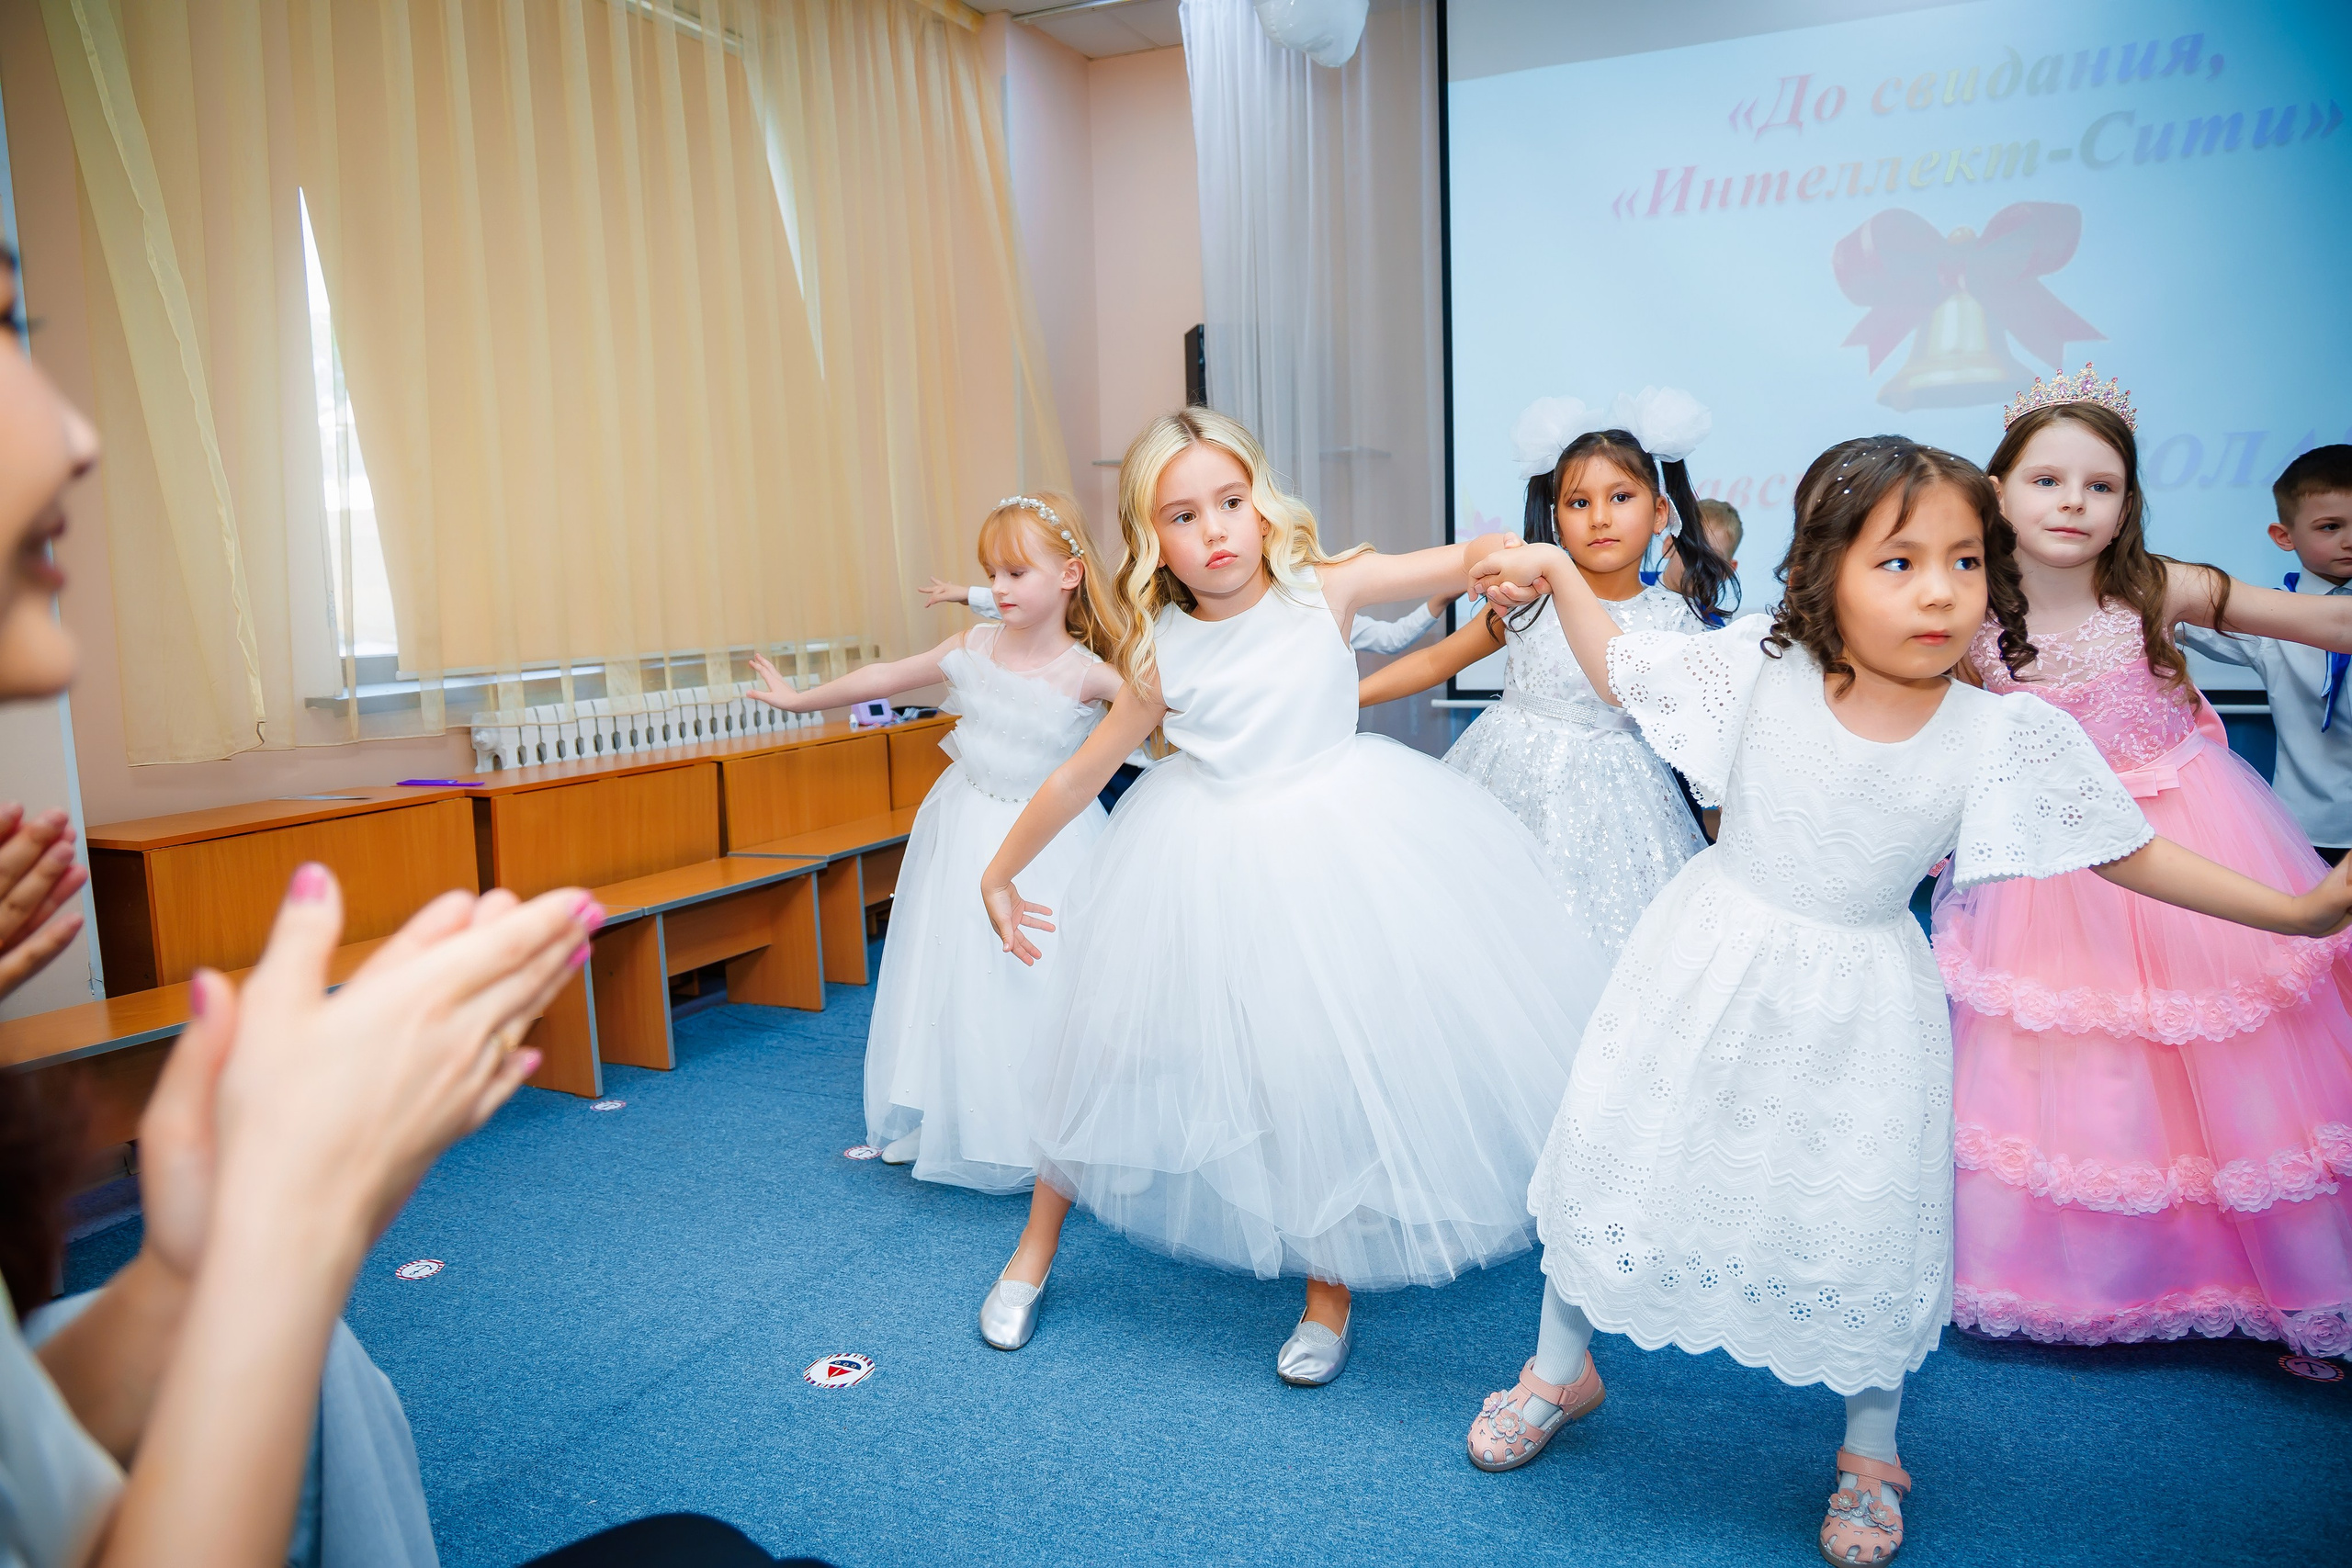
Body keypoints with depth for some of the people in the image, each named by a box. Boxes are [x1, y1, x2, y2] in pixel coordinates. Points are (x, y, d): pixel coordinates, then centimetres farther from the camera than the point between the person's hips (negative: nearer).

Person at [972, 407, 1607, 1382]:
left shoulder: (1322, 588, -7)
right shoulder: (1162, 652, -5)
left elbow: (1464, 559, -4)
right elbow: (1080, 773, 4)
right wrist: (1001, 872, 12)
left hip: (1334, 846, -1)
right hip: (1211, 863, 1)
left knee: (1332, 1056, 1)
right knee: (1122, 1043, 8)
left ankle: (1331, 1291, 26)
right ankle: (1034, 1252, 32)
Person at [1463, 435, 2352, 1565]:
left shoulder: (2013, 736, -13)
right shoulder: (1759, 668, -15)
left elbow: (2132, 855, -2)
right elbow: (1620, 671, 0)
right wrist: (1558, 572, -7)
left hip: (1859, 1007, 0)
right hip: (1713, 973, 1)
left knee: (1861, 1220, 9)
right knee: (1623, 1154, 11)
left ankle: (1870, 1450, 41)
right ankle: (1561, 1368, 39)